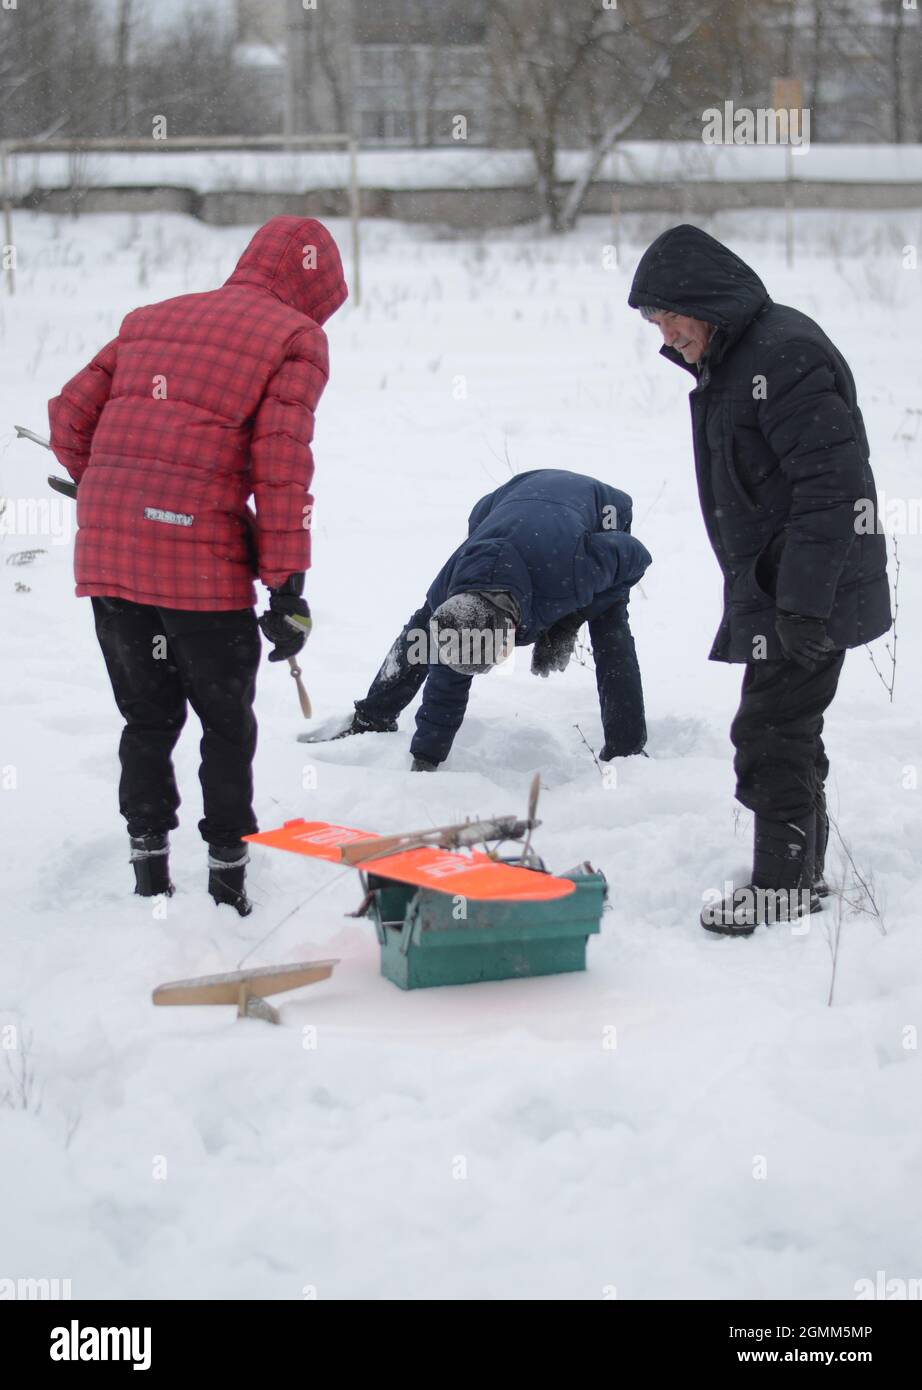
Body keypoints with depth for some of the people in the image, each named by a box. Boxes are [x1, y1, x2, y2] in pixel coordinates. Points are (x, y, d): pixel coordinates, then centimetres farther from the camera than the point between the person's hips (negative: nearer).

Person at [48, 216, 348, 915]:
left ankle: (150, 873, 20)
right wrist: (288, 586, -9)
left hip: (105, 553, 5)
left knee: (147, 718, 18)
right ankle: (228, 878, 16)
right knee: (228, 725, 12)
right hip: (202, 564, -5)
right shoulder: (296, 337, 2)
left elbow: (71, 416, 16)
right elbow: (282, 462, -9)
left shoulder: (152, 319, 20)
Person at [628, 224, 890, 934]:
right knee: (787, 730, 16)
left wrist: (803, 604, -25)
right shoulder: (729, 362, 13)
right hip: (771, 585, 10)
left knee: (770, 731, -6)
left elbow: (832, 484, -24)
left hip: (812, 588, -10)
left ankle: (782, 884, 3)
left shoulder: (784, 354, -20)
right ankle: (803, 876, 26)